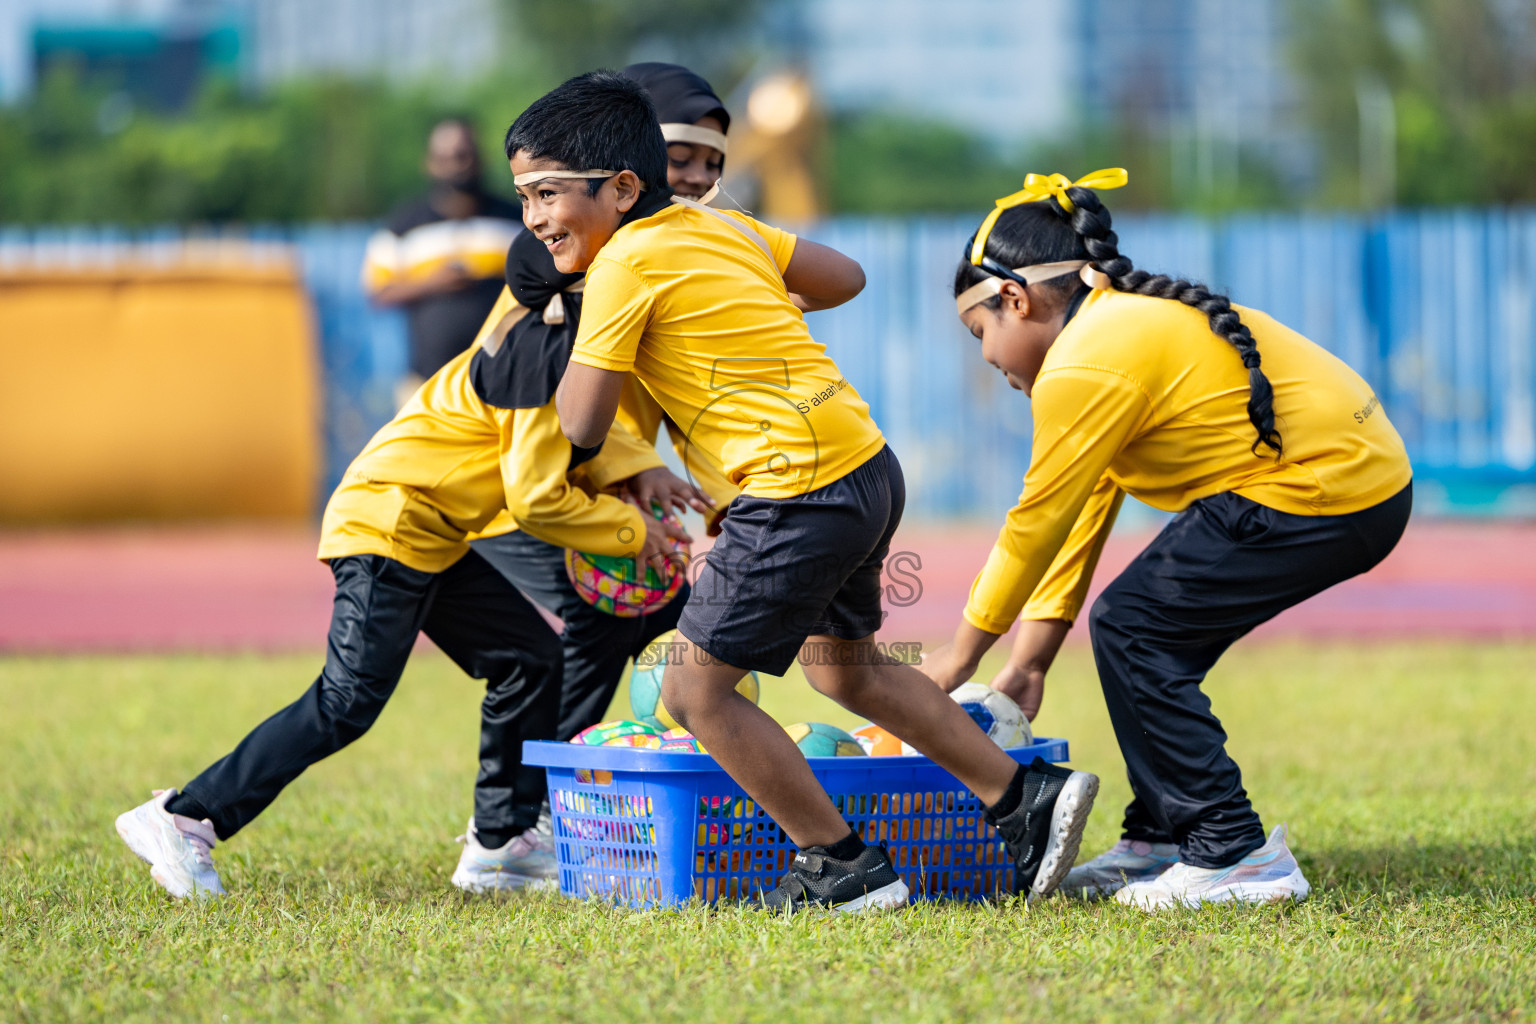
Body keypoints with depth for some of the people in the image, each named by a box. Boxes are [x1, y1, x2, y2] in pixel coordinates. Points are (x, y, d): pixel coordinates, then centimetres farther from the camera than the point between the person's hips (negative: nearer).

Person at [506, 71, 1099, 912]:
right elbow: (844, 278, 23)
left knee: (696, 690, 0)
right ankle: (1026, 797, 26)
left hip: (802, 493, -9)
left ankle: (845, 866, 4)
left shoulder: (625, 264, -10)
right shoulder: (719, 227, 14)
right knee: (845, 668, 26)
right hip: (869, 465, 9)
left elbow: (580, 423, -8)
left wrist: (566, 337, 10)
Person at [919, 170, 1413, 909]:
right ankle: (1162, 844, 23)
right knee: (1156, 639, 14)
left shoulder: (1087, 367, -14)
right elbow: (1084, 508, 18)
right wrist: (1030, 662, 17)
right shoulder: (1124, 319, 18)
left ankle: (1233, 854, -6)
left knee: (1132, 627, -6)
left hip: (1322, 496, -10)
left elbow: (1038, 521, -9)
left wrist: (961, 655, 2)